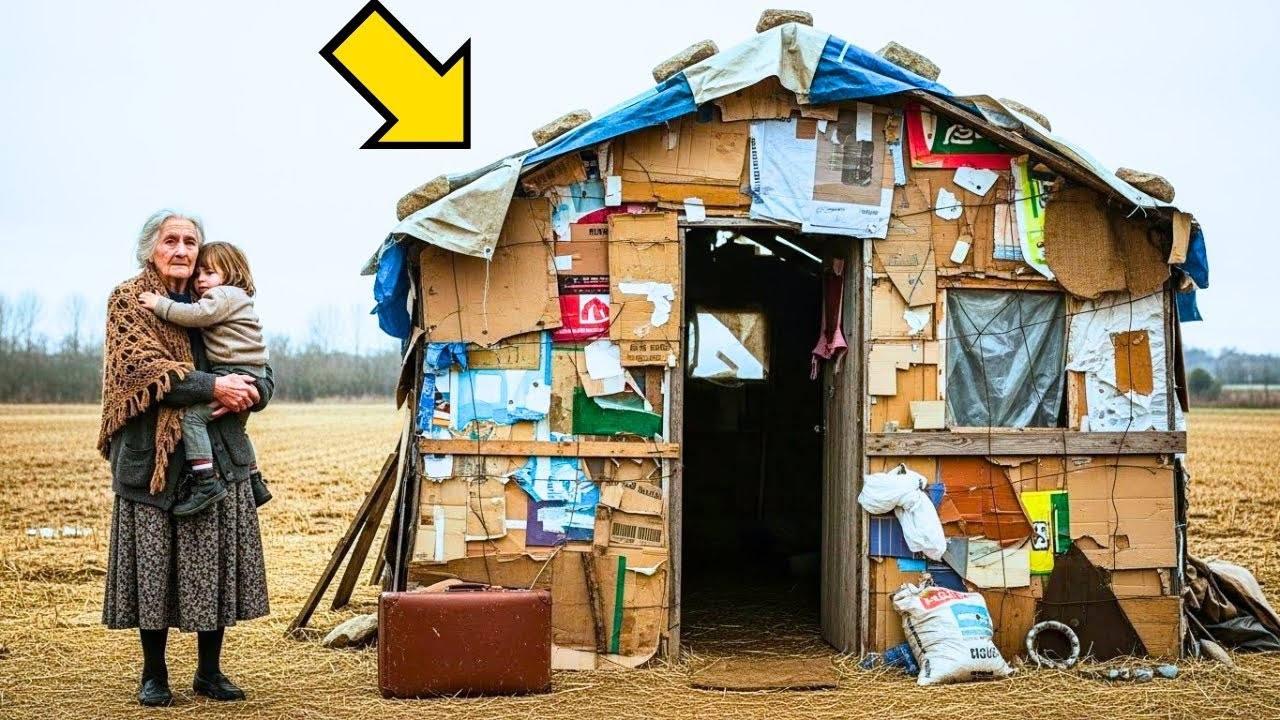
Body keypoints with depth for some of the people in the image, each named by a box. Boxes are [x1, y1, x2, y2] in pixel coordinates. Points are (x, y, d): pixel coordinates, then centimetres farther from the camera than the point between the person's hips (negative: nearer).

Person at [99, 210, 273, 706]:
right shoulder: (128, 300, 2)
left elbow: (263, 373, 12)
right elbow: (143, 368, -12)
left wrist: (247, 393, -11)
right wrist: (213, 386, -19)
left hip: (218, 452, 4)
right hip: (151, 453, -3)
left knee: (217, 560, 4)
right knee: (153, 561, 1)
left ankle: (209, 670, 16)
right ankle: (154, 674, 14)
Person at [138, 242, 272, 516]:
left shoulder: (223, 295, -8)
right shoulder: (235, 298, 23)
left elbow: (196, 314, -22)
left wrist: (161, 305, -17)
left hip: (235, 372, -11)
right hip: (248, 376, 11)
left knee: (192, 414, -20)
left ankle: (207, 482, -27)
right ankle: (254, 483, 39)